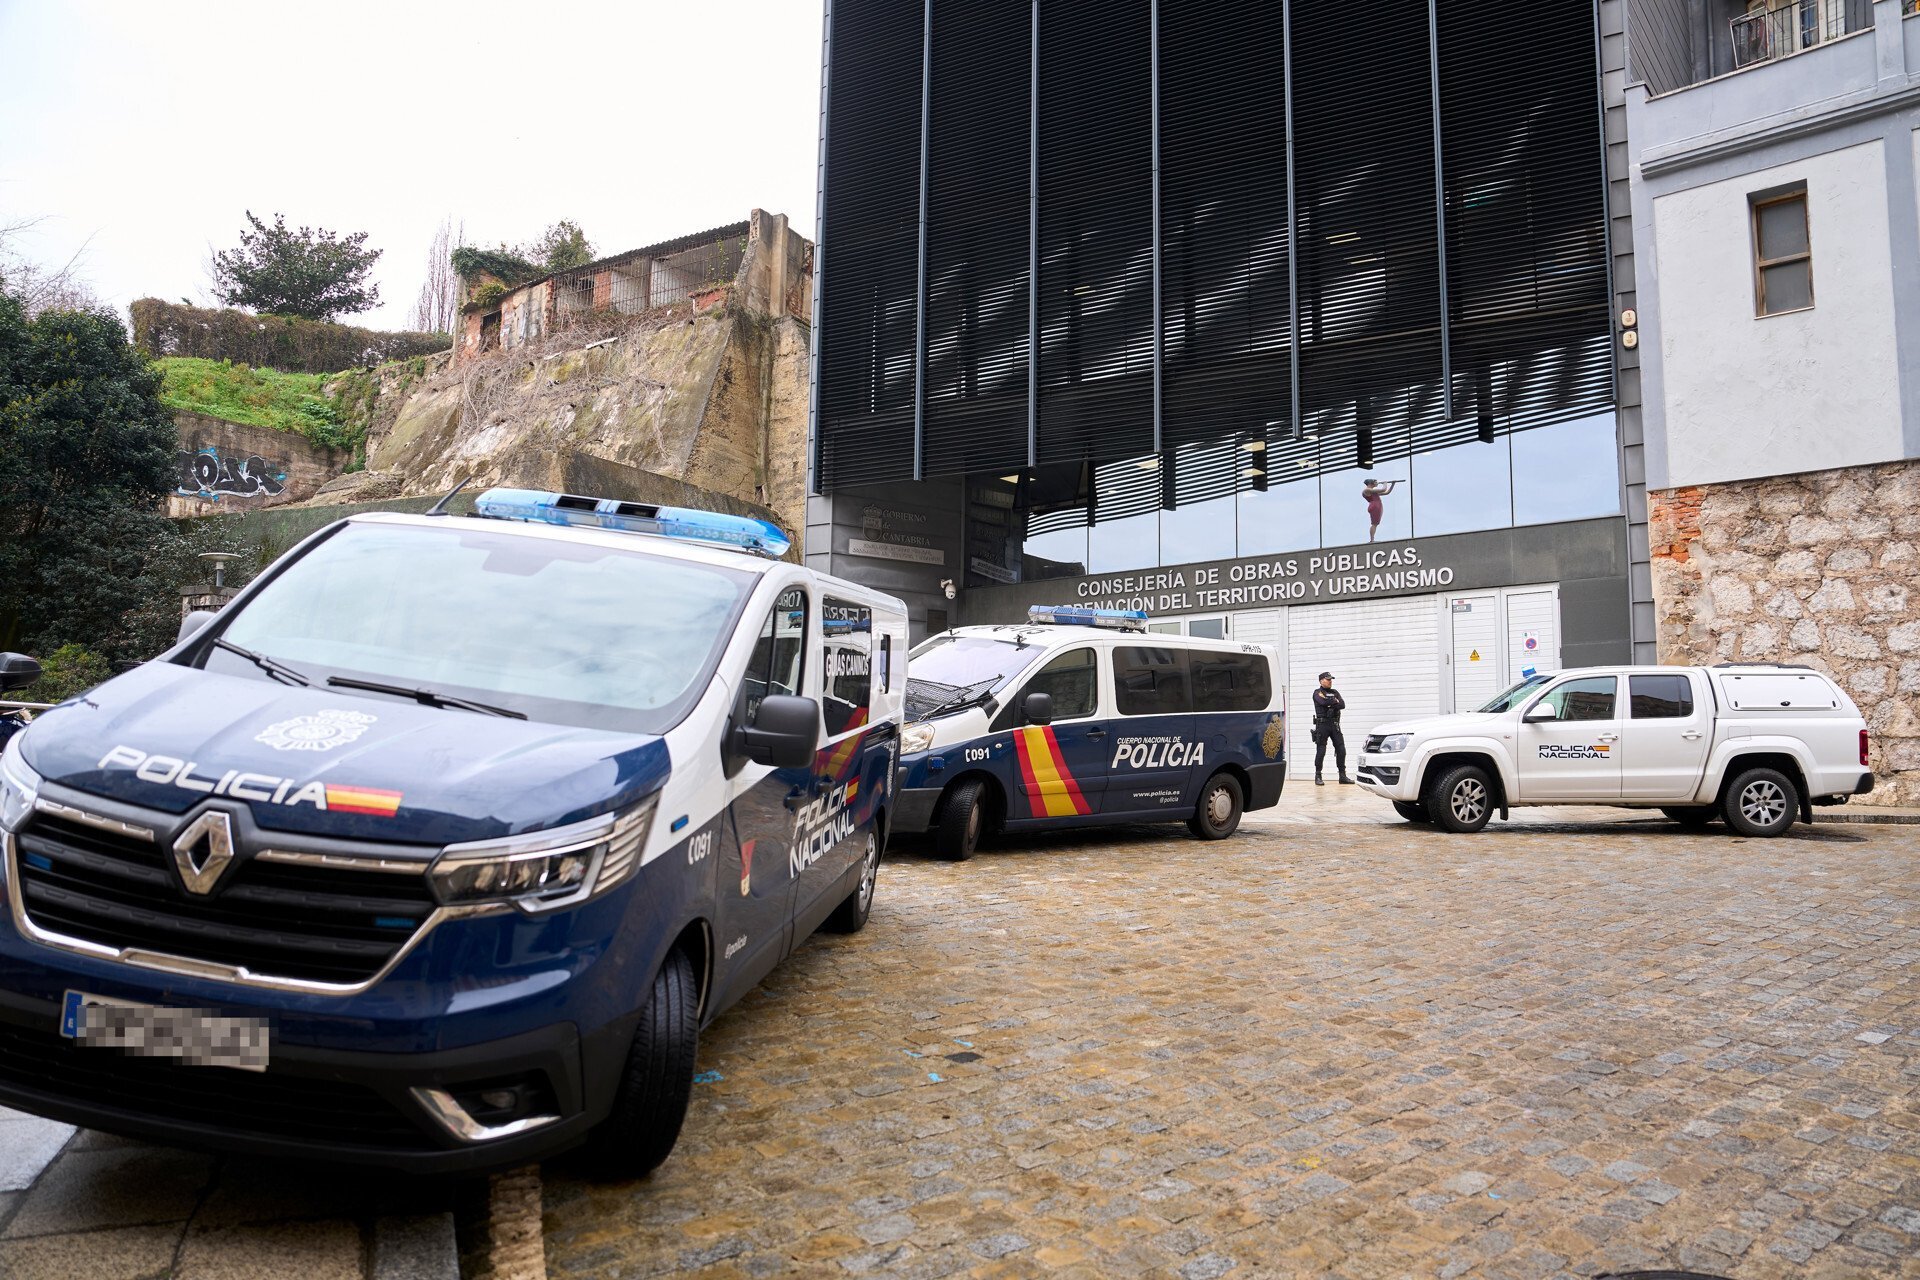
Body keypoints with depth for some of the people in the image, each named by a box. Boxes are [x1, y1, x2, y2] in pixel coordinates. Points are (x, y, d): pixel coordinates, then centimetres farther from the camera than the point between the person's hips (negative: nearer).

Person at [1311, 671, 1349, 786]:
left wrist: (1331, 704, -11)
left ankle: (1342, 775, 10)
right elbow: (1324, 702, -20)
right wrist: (1335, 701, -4)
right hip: (1322, 725, -5)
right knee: (1321, 751, -5)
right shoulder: (1317, 693, 1)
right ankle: (1318, 777, 1)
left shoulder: (1334, 692, 17)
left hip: (1335, 725, 5)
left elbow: (1342, 705, 2)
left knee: (1341, 750, 3)